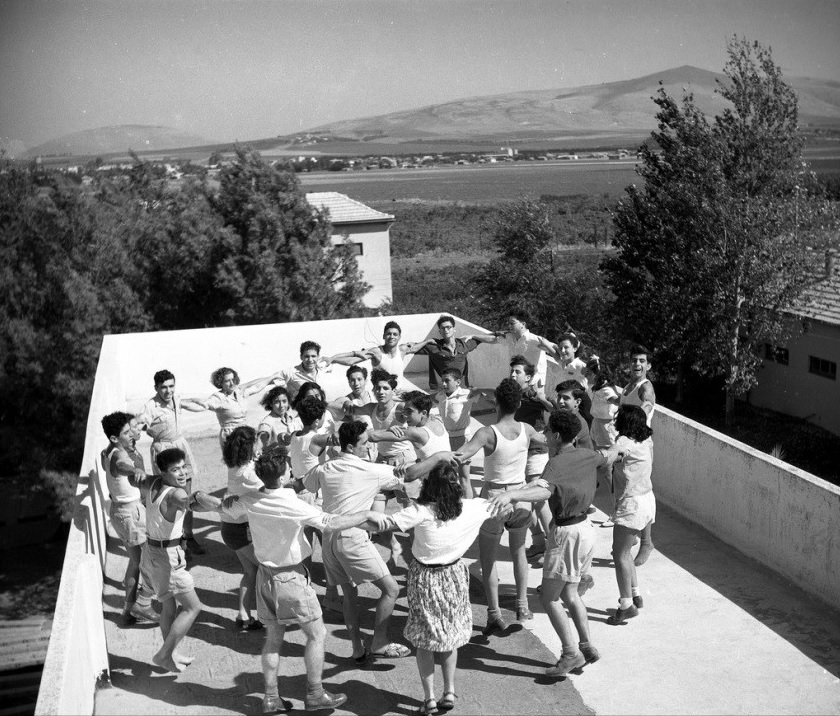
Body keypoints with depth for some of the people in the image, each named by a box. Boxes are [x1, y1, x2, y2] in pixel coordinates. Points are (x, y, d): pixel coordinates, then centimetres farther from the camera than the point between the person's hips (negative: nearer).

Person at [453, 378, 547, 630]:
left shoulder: (487, 433, -19)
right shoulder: (526, 429, -5)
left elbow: (459, 456, -33)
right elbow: (545, 440, 18)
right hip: (520, 495, 4)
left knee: (487, 558, 12)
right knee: (518, 552, 25)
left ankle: (494, 614, 11)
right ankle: (522, 606, 30)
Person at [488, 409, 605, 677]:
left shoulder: (556, 464, -22)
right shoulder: (587, 455, 2)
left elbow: (545, 491, -43)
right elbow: (607, 459, 25)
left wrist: (512, 495, -58)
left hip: (567, 534, -9)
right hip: (585, 527, 9)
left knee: (548, 597, -1)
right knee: (569, 594, 20)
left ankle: (571, 653, -2)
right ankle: (587, 646, 22)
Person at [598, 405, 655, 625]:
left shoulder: (625, 442, -20)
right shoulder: (646, 440, 3)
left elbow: (605, 457, -37)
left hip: (632, 504, -9)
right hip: (647, 499, 9)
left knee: (620, 554, -1)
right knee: (623, 551, 20)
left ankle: (626, 604, 3)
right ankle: (636, 595, 26)